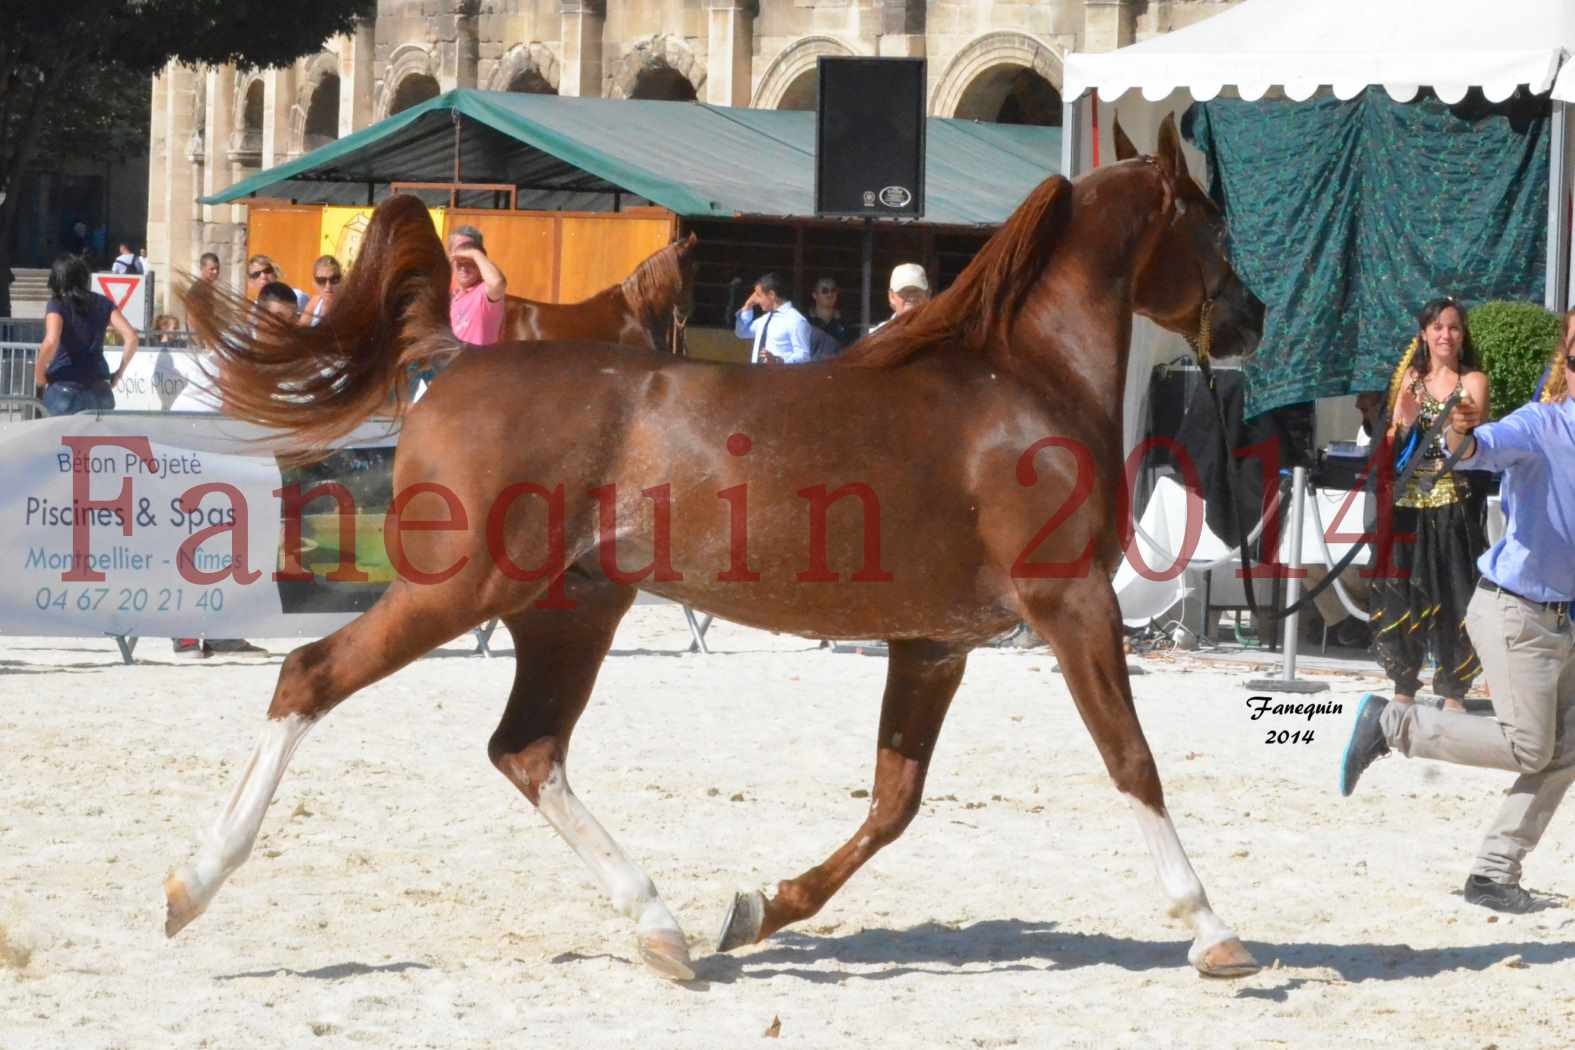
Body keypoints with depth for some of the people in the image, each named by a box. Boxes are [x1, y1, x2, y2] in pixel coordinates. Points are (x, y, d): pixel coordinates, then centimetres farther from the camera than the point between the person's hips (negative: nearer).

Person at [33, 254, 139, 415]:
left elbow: (51, 342, -21)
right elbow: (131, 338, 1)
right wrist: (119, 373, 12)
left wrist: (39, 373, -6)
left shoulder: (57, 305, -4)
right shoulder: (102, 304, 8)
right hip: (99, 390, 4)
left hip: (64, 389, -4)